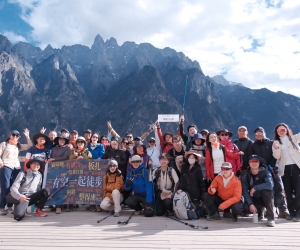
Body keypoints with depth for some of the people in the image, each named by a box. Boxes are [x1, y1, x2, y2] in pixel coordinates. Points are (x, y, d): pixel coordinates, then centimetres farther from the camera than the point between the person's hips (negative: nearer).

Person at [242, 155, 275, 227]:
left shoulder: (265, 172, -14)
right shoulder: (246, 176, -5)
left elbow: (270, 184, -33)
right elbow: (245, 191, -12)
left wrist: (255, 188, -28)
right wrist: (251, 204, -25)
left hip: (266, 199, -2)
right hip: (254, 200, 3)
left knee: (265, 190, -34)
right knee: (246, 208, -27)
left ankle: (271, 217, -22)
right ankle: (259, 212, 11)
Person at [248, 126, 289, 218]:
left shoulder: (271, 143, 12)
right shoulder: (252, 146, 15)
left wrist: (270, 166, -10)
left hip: (272, 169, 0)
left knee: (279, 189, -7)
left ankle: (283, 210, -5)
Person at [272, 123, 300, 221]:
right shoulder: (276, 142, 11)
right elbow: (276, 156, -2)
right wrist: (276, 148, -21)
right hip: (285, 168, 1)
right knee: (288, 191, 4)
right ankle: (292, 212, 11)